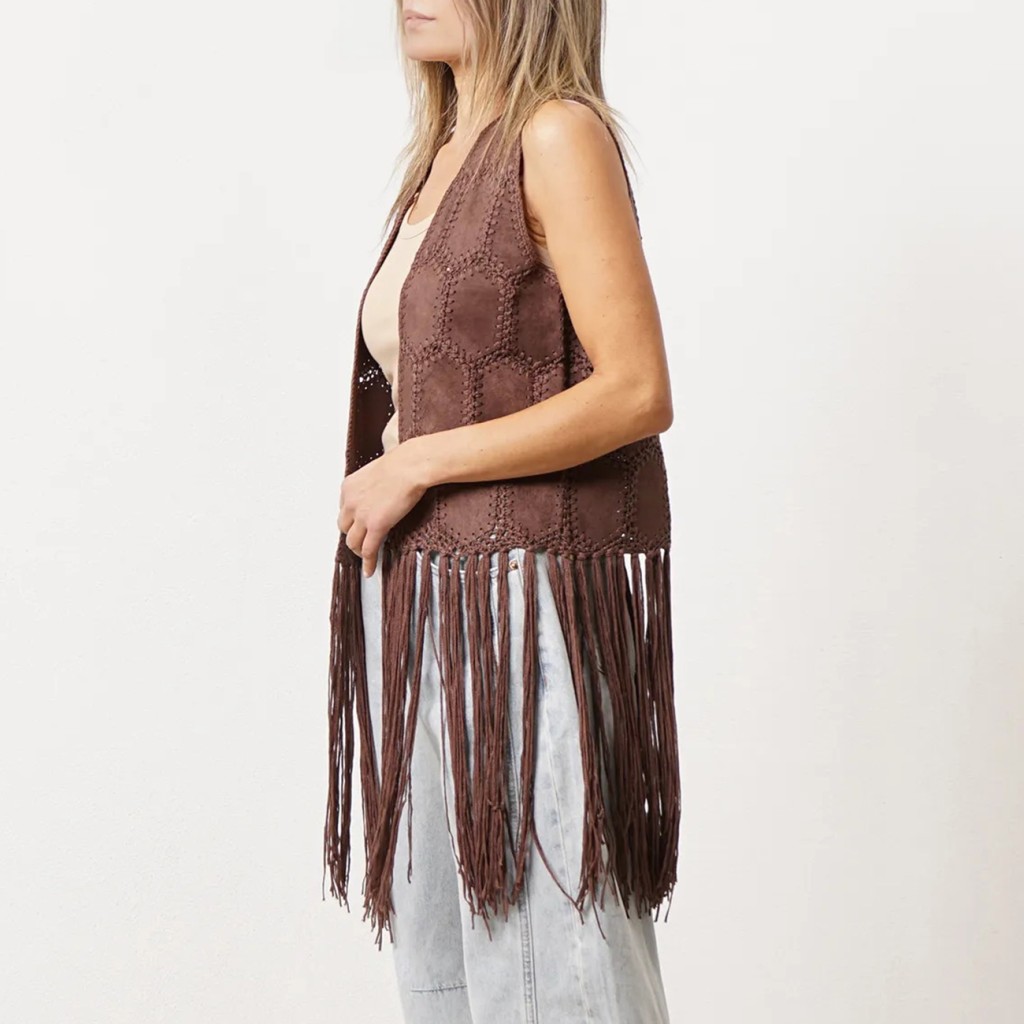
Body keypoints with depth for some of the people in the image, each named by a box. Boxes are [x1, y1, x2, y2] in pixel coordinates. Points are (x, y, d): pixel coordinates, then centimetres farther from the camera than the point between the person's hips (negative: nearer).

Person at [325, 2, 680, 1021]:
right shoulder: (442, 158, 15)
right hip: (427, 595, 8)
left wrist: (416, 465, -13)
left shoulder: (560, 134, -9)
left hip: (534, 591, -8)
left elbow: (636, 393, -17)